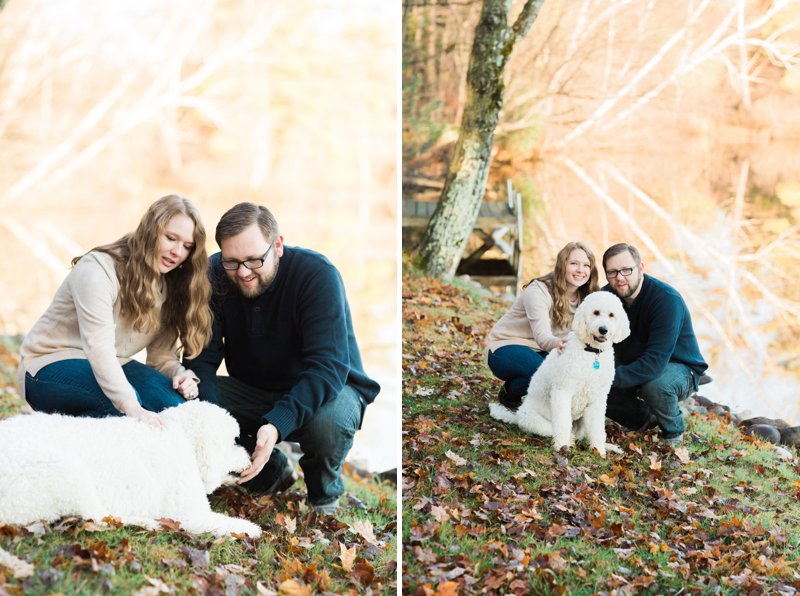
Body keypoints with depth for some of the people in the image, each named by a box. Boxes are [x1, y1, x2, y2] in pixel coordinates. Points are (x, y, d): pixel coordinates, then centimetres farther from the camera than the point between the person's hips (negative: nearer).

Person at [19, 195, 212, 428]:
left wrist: (181, 374, -24)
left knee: (176, 399, -22)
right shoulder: (98, 268, -20)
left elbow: (162, 355, 1)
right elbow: (99, 348, -33)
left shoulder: (169, 286, 5)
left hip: (112, 367, 6)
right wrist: (132, 408, -45)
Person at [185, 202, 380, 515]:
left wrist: (277, 424, -47)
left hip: (325, 388, -4)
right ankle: (272, 474, 5)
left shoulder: (317, 274, -25)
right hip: (253, 391, 4)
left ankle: (325, 493, -2)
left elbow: (327, 365, -32)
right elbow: (202, 357, -15)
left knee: (329, 418, -39)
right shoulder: (216, 275, -12)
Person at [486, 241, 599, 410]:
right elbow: (542, 337, -36)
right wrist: (558, 343, -59)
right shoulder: (538, 291, -22)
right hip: (505, 348, -6)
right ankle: (509, 394, -4)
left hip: (538, 351, 7)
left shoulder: (584, 298, -1)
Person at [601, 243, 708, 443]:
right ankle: (645, 418, 12)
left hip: (678, 368, -6)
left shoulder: (667, 299, -29)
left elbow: (655, 362, -36)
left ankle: (673, 430, -5)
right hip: (635, 367, 6)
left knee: (654, 384, -39)